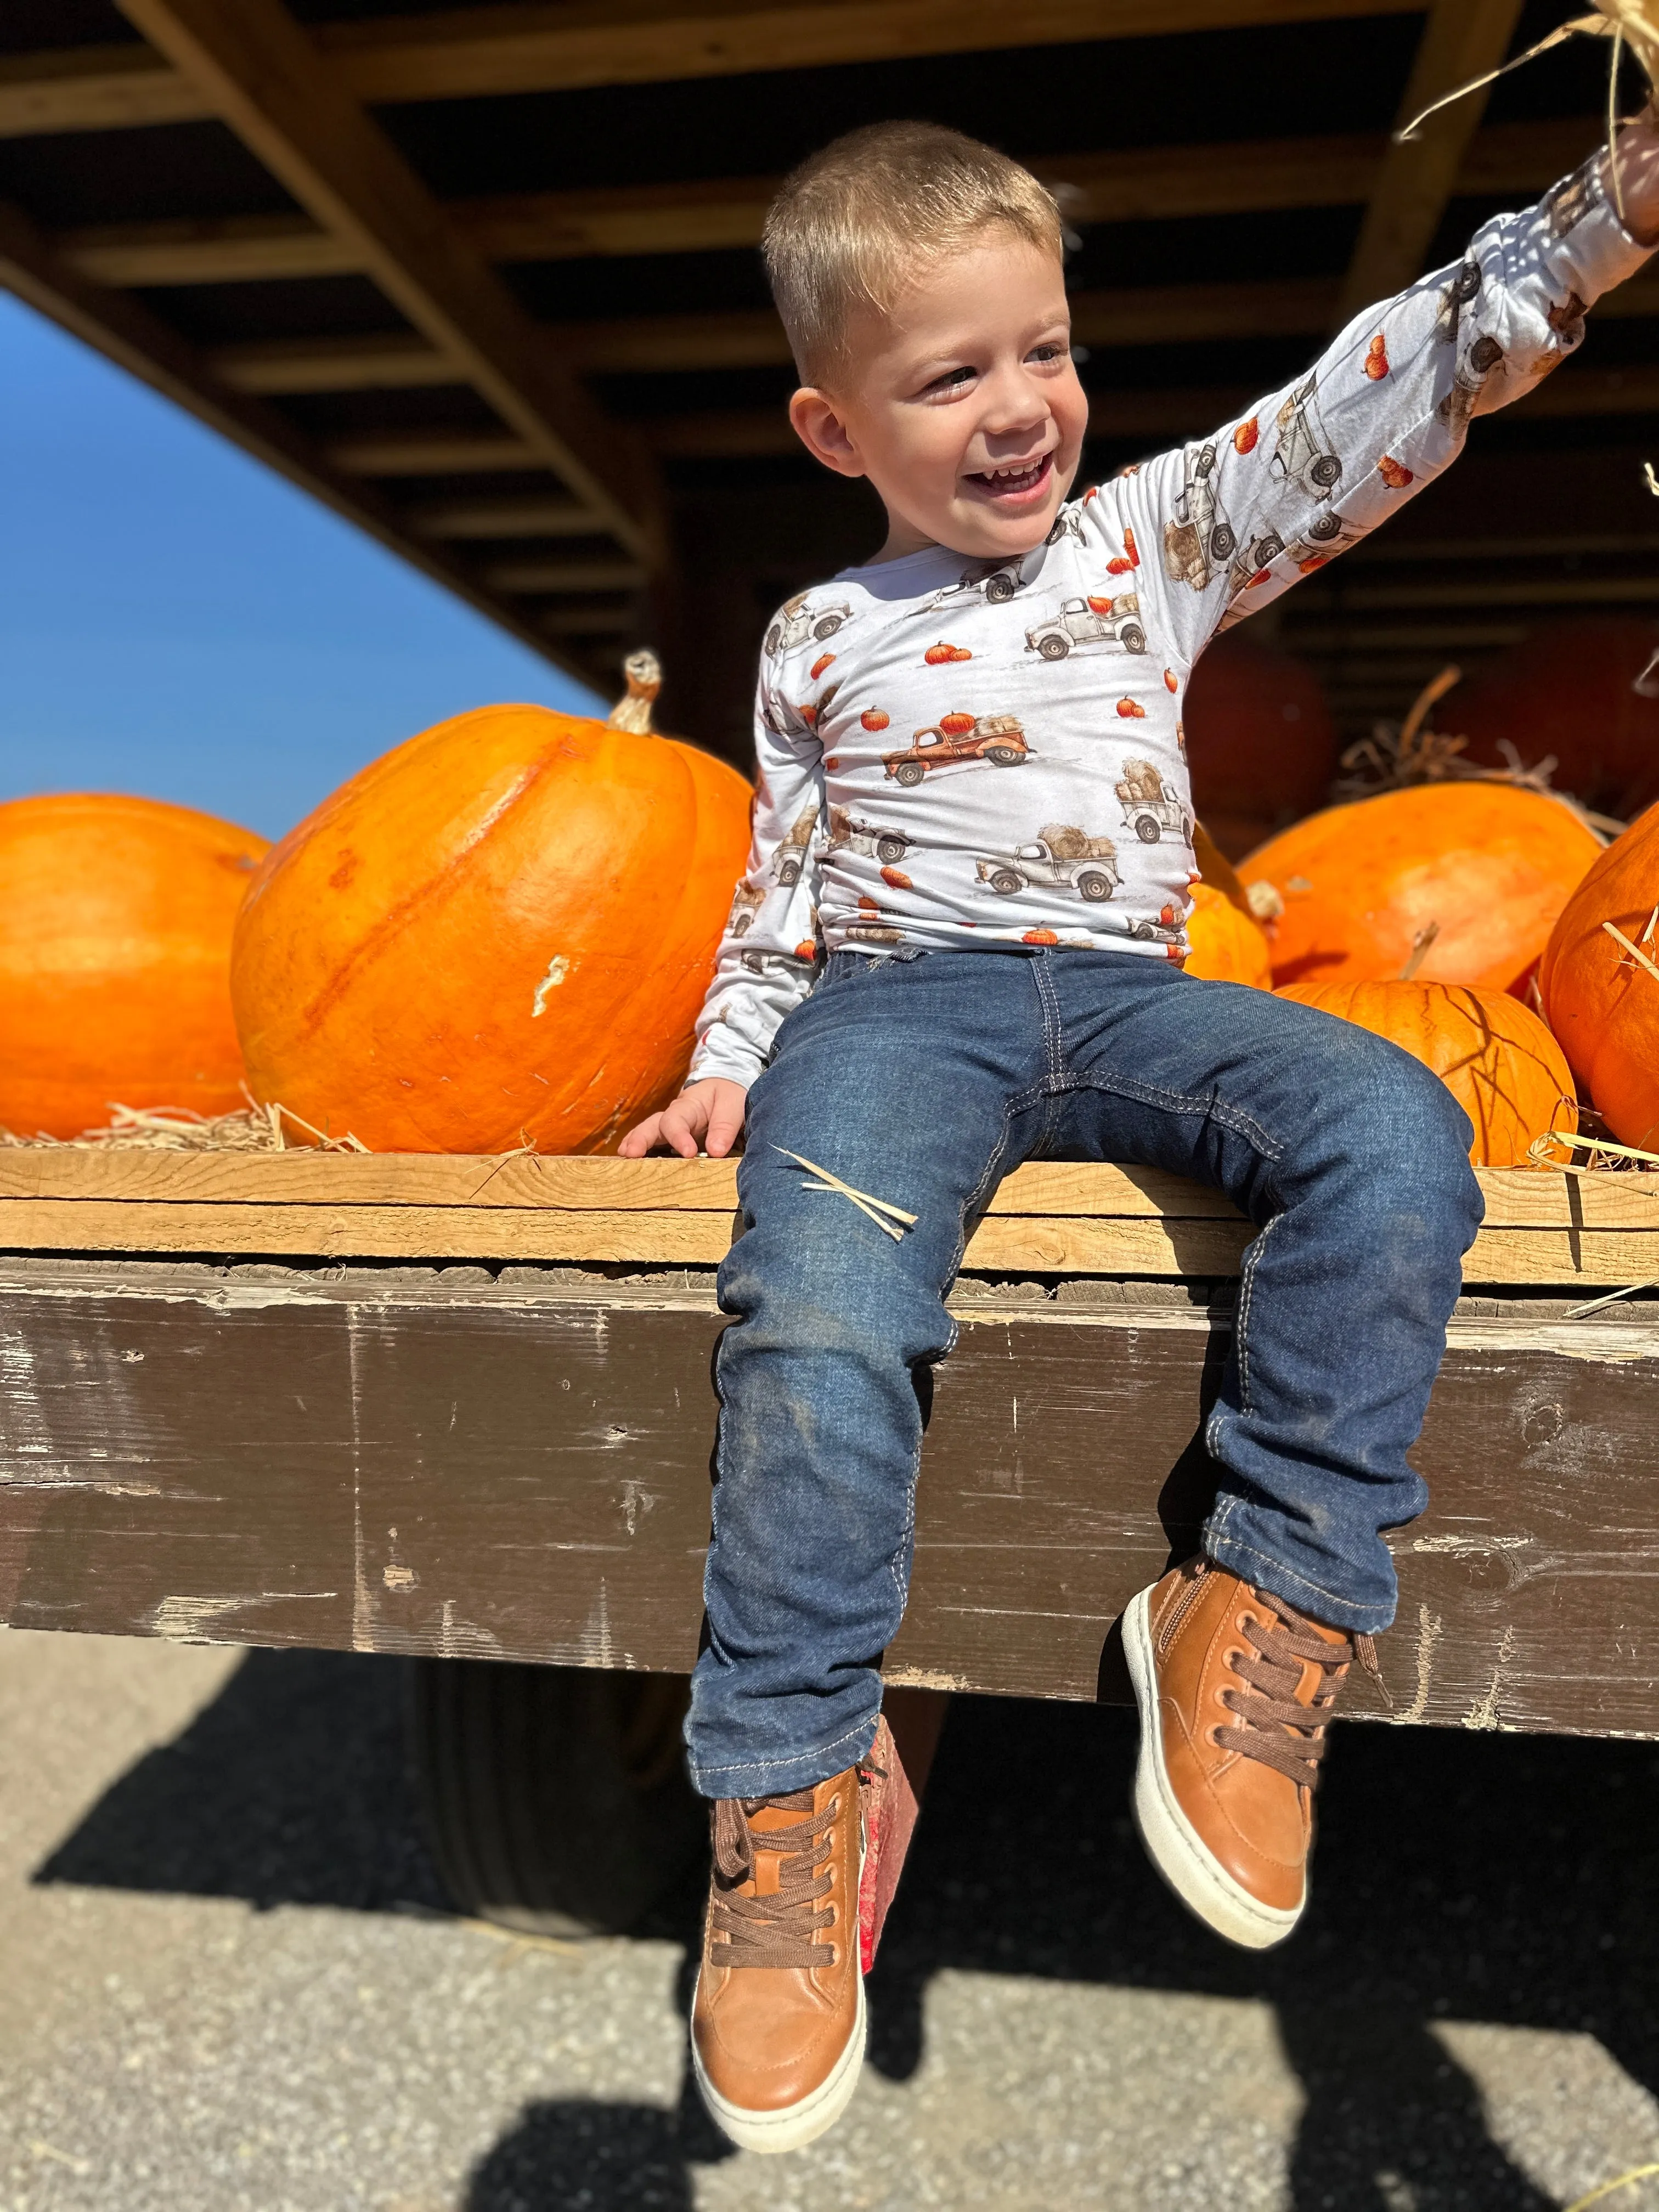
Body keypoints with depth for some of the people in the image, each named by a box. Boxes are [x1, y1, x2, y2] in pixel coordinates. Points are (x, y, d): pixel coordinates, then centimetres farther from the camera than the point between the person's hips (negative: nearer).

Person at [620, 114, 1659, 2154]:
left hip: (1125, 996, 2)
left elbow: (1386, 393, 7)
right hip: (891, 1008, -1)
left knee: (1393, 1130, -28)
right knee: (814, 1329, -31)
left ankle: (1269, 1614, -18)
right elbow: (781, 879, 21)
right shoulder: (820, 640, 15)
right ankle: (789, 1792, -13)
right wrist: (729, 1061, 11)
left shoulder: (1156, 534, 15)